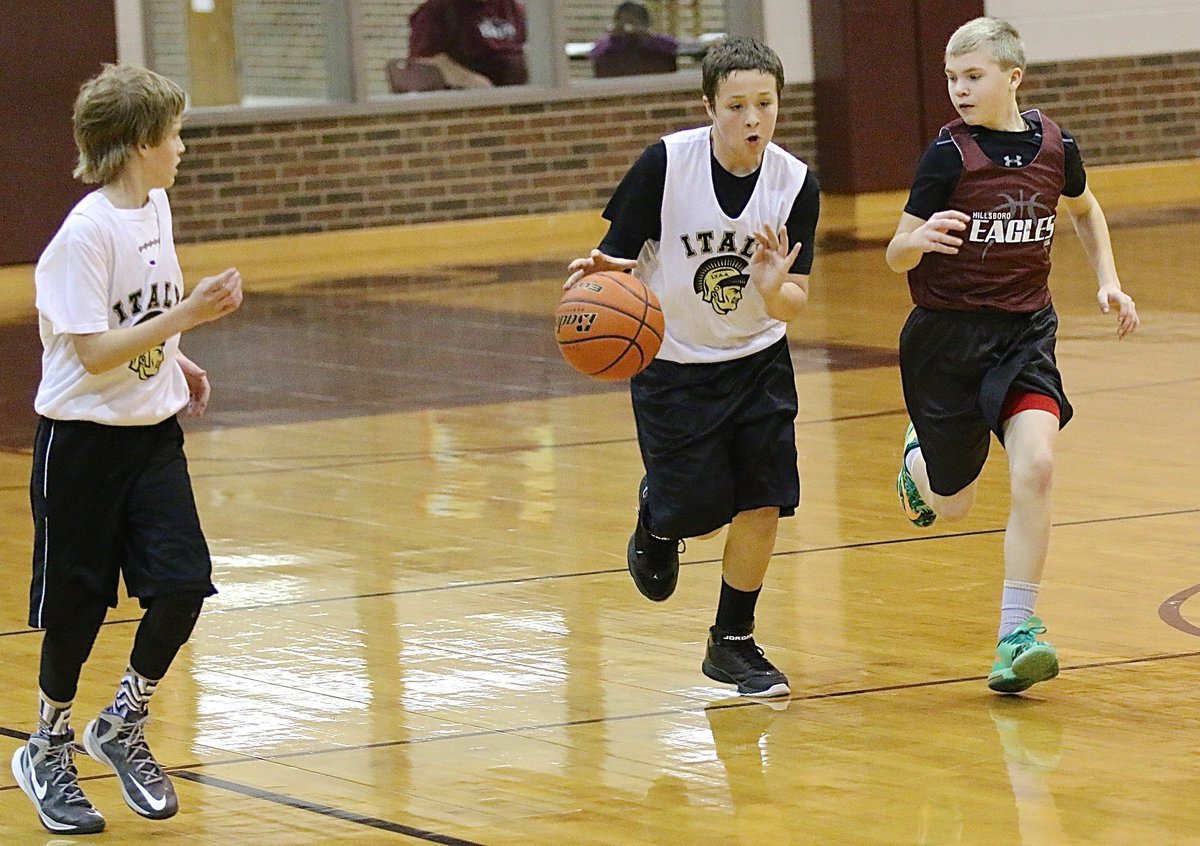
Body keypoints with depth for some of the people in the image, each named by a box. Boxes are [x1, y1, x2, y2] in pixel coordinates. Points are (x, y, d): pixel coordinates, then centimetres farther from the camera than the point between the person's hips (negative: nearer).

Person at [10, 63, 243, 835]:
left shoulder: (156, 207, 5)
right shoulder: (87, 233, -19)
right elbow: (94, 351, -23)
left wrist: (177, 361, 11)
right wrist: (188, 315, -26)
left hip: (153, 431, 6)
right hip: (85, 438, -6)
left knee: (183, 583, -5)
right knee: (76, 602, 4)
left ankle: (123, 727, 16)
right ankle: (49, 749, 24)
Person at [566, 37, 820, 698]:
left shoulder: (795, 184, -14)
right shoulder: (666, 162, -20)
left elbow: (793, 305, -14)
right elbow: (617, 256, -13)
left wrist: (774, 289, -36)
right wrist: (601, 271, -36)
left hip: (758, 359, 2)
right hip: (672, 363, -2)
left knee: (762, 501, -6)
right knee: (698, 512, -4)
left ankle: (733, 643, 15)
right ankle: (656, 516, 36)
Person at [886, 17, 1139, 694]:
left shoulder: (1055, 147, -3)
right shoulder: (948, 155, -13)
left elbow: (1085, 209, 20)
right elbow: (897, 256, -11)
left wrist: (1109, 281, 9)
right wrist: (919, 239, -33)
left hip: (1025, 330, 2)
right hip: (949, 334, -2)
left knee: (1035, 465, -22)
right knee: (952, 506, 9)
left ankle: (1017, 634, -15)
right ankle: (919, 454, 48)